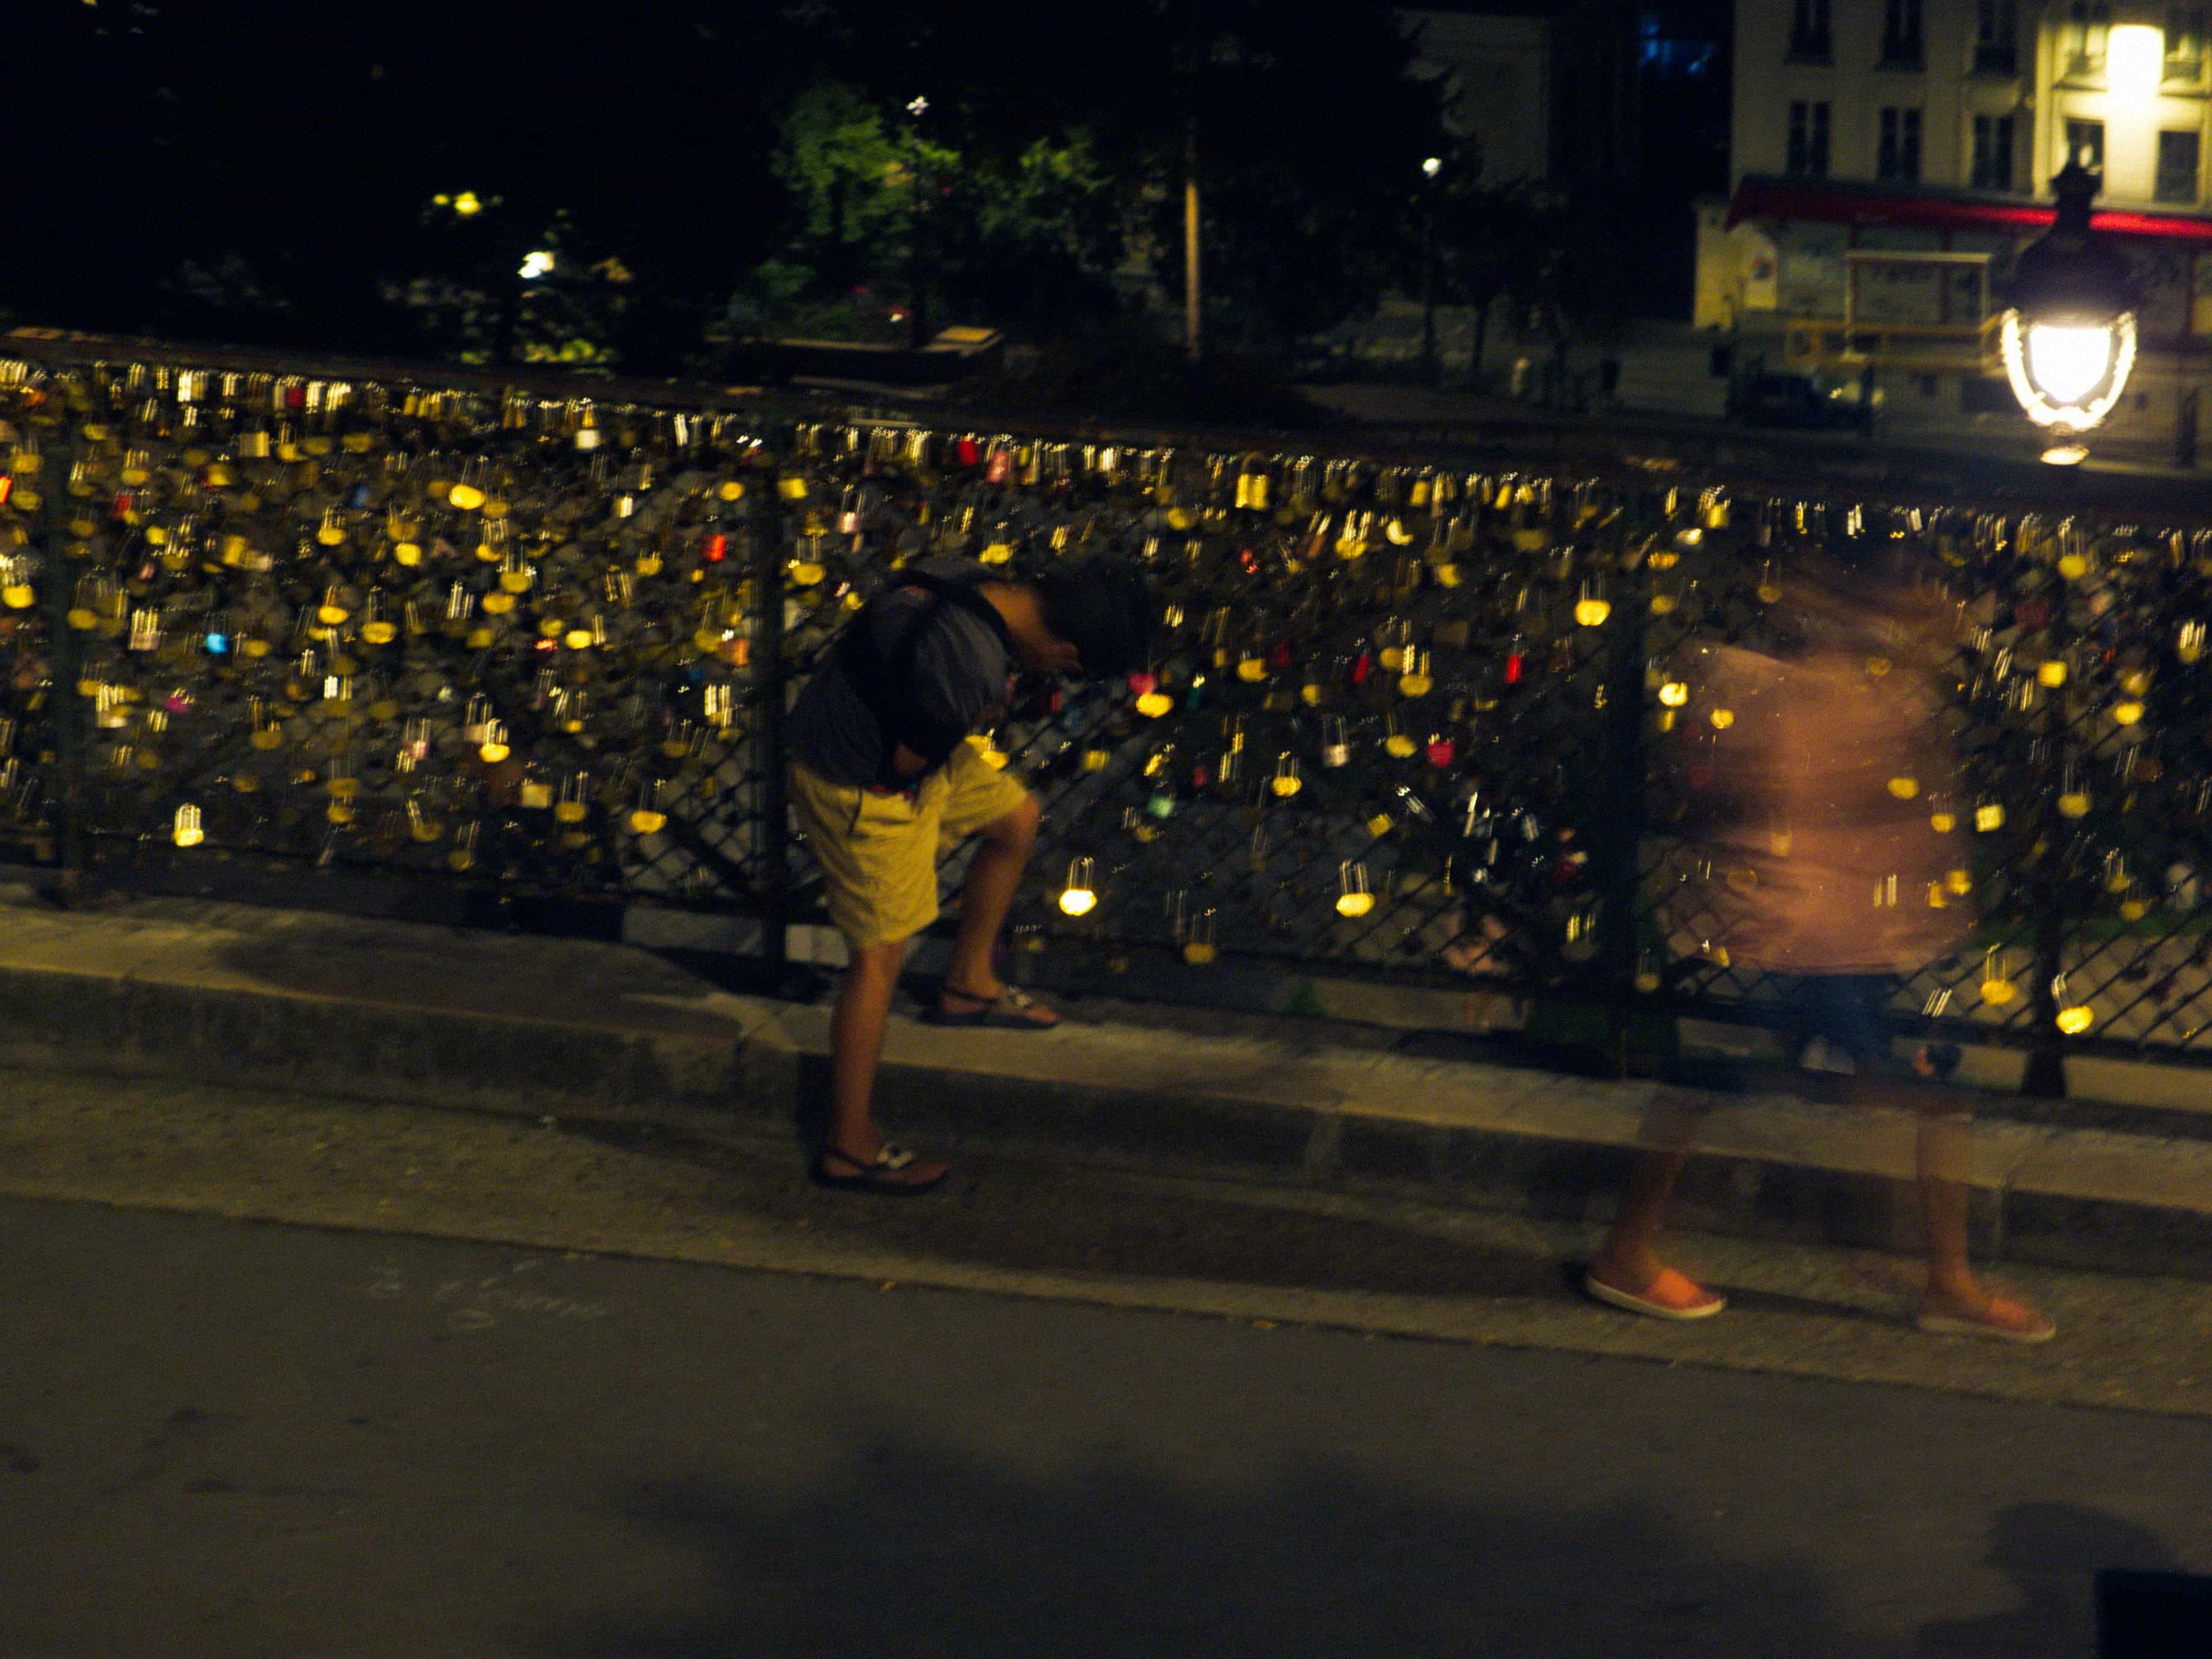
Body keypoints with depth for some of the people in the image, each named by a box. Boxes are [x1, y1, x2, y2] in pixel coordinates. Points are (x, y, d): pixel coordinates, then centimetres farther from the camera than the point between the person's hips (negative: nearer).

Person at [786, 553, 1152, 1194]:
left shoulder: (971, 580, -9)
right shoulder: (970, 664, -36)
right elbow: (907, 760, -25)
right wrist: (990, 710, -10)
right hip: (864, 792, -9)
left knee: (1016, 816, 22)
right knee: (879, 956, 1)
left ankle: (968, 982, 39)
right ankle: (850, 1147, 13)